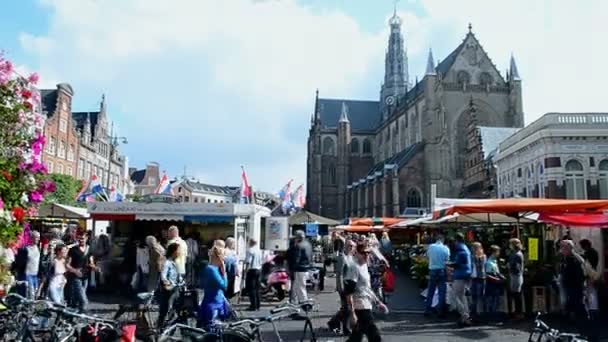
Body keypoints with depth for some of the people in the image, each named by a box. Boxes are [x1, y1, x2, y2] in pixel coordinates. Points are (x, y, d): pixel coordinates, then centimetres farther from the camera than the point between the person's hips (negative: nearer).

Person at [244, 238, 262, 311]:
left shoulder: (250, 250, -11)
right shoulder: (259, 251, 14)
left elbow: (248, 262, -18)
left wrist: (246, 270, -15)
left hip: (252, 270, -8)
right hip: (258, 270, 8)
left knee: (251, 289, -4)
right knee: (257, 288, 12)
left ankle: (253, 306, -6)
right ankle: (257, 306, 16)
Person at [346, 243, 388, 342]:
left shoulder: (364, 266, 12)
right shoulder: (354, 267, -17)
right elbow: (349, 292, -21)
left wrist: (379, 302, 19)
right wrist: (352, 313, -24)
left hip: (366, 306, 9)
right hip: (361, 307, -9)